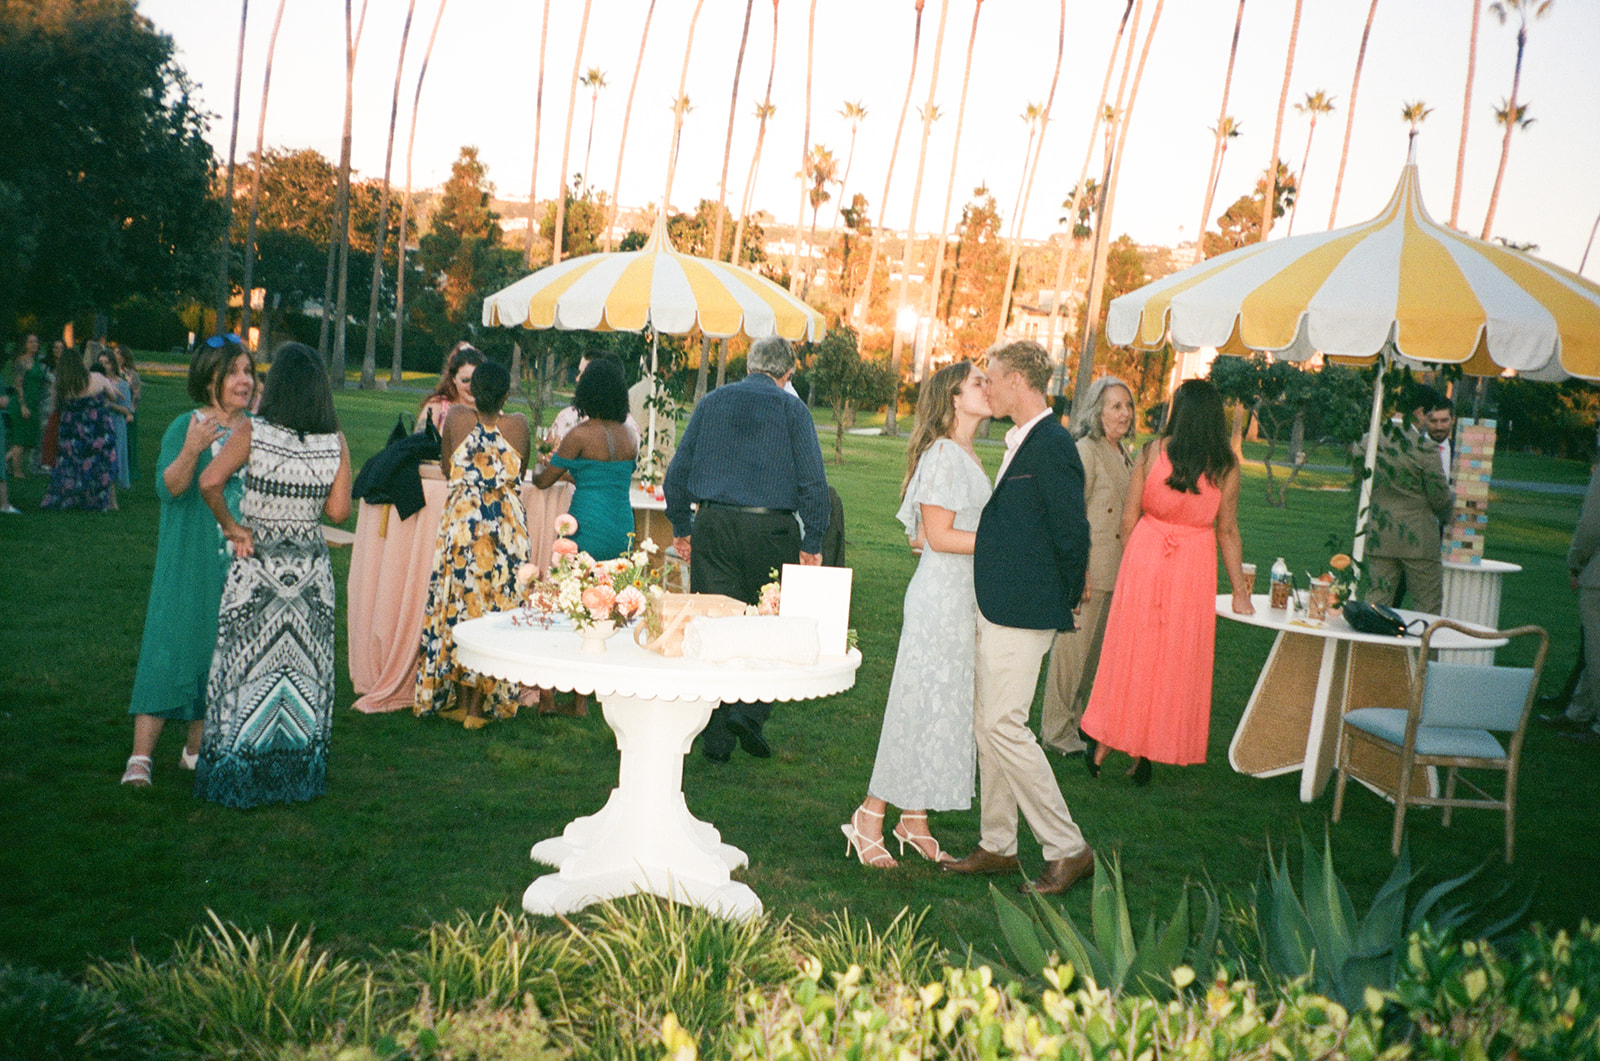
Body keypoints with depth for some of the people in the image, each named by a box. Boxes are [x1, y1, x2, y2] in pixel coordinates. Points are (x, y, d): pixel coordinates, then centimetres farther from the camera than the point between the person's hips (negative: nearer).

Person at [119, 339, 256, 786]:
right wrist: (191, 451, -30)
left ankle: (197, 748, 20)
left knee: (220, 647, 8)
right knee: (172, 642, -6)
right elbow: (168, 489, -14)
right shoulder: (185, 425, -5)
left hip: (241, 560, 4)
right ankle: (140, 757, -2)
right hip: (190, 559, -4)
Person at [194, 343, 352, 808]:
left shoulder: (252, 432, -10)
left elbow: (210, 482, -22)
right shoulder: (336, 443, -4)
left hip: (256, 565, -2)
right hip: (311, 568, 2)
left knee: (248, 667, 9)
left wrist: (231, 526, -8)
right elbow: (338, 512, -5)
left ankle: (238, 778, 16)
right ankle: (299, 777, 23)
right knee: (303, 670, 13)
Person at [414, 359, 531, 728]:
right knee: (498, 607, 6)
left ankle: (457, 699, 16)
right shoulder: (517, 424, -3)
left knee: (458, 602, 10)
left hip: (462, 522, 0)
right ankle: (481, 705, 12)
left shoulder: (458, 417, -4)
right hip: (508, 527, 0)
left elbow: (445, 466, 10)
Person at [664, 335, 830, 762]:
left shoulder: (711, 402, 11)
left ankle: (717, 739, 8)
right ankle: (749, 711, -4)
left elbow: (677, 472, 11)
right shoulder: (792, 409, 3)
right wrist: (812, 543, -1)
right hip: (770, 530, -3)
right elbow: (813, 481, -4)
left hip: (713, 527, 3)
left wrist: (681, 528, 16)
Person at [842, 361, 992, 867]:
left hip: (967, 597, 9)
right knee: (924, 704, -5)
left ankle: (914, 820, 19)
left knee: (948, 707, 11)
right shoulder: (943, 454, -13)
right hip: (942, 594, -9)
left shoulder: (967, 457, 16)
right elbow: (937, 536, -17)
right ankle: (870, 818, 5)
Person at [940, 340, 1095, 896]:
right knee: (987, 724, 13)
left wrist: (1061, 604, -7)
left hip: (1023, 612, -10)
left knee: (1005, 725, -9)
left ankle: (1068, 849, 3)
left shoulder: (1051, 445, -16)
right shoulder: (1020, 442, 16)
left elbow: (1072, 534, -17)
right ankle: (997, 845, 24)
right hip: (996, 607, 10)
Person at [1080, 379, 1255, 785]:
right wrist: (1240, 591, 9)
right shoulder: (1226, 465, -5)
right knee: (1176, 659, 10)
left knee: (1130, 653, 12)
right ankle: (1146, 753, 15)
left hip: (1145, 556, 0)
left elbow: (1129, 517, -3)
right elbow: (1228, 532, 0)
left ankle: (1104, 742, 14)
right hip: (1195, 566, 0)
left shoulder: (1153, 451, -6)